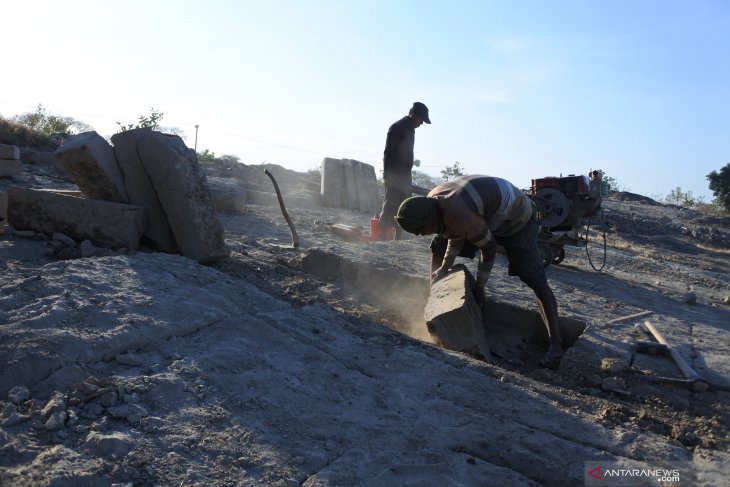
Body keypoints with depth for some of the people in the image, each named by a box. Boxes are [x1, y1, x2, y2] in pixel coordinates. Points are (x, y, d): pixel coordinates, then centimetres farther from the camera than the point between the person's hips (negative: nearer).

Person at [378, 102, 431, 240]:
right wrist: (387, 175, -20)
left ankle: (398, 239, 14)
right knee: (390, 207, -8)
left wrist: (408, 174, 19)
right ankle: (382, 238, -6)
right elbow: (388, 152, -15)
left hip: (405, 175, 9)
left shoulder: (410, 129, 16)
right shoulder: (397, 128, -11)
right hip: (394, 175, -9)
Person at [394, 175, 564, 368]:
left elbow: (489, 247, -27)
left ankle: (555, 344, -18)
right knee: (438, 247, 9)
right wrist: (445, 266, -2)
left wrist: (479, 287, -18)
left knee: (535, 279, -19)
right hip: (486, 216, 9)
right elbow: (455, 235, 2)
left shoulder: (459, 214, -41)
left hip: (517, 219, -9)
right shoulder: (432, 201, -14)